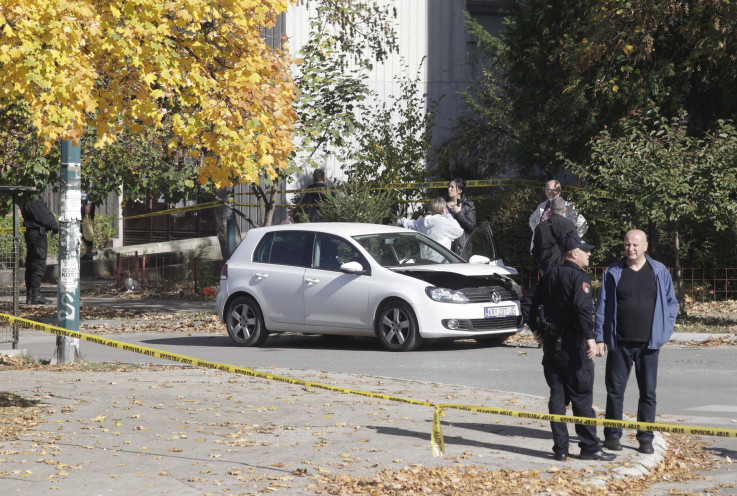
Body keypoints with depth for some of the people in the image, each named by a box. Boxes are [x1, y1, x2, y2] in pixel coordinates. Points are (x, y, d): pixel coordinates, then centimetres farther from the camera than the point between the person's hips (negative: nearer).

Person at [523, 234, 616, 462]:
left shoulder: (550, 275, 12)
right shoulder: (579, 277, -11)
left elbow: (530, 304, 17)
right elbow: (583, 308, -25)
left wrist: (536, 329, 24)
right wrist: (590, 337, -26)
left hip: (550, 343, 7)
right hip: (572, 345, -7)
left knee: (557, 395, 9)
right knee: (582, 398, 0)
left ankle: (560, 449, 9)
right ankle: (590, 447, 4)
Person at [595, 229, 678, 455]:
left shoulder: (659, 271, 4)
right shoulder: (613, 273, 4)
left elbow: (671, 302, 12)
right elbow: (602, 307, 5)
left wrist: (666, 329, 1)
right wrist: (599, 337, 1)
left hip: (649, 343, 0)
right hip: (619, 343, 0)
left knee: (648, 392, 3)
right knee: (615, 390, 4)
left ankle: (645, 438, 11)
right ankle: (612, 435, 15)